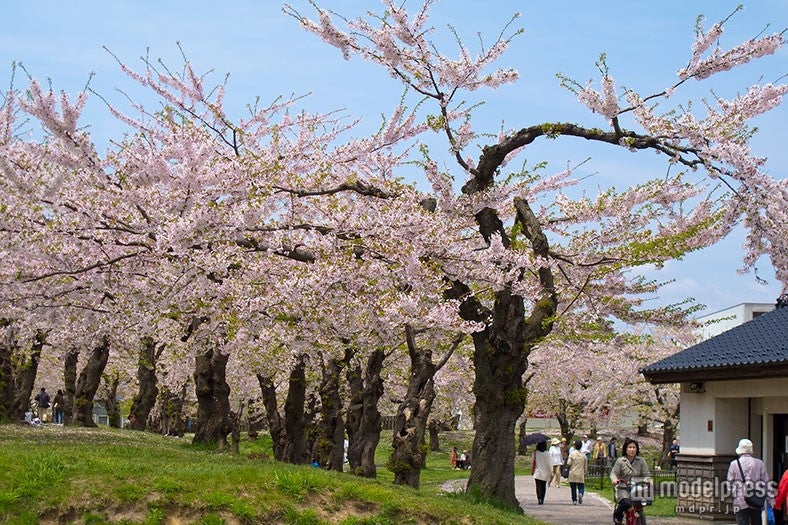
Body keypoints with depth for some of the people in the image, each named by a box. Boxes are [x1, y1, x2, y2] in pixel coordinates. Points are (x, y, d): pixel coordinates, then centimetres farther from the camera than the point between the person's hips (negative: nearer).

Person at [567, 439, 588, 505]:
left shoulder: (572, 453, -6)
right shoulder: (583, 455, 4)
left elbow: (569, 463, -11)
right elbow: (586, 466, 9)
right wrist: (585, 474, 19)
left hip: (573, 474, -1)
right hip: (581, 474, 1)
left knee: (573, 488, 8)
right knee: (581, 487, 6)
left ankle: (574, 500, 8)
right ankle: (580, 493, -24)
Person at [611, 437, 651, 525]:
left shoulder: (641, 461, 12)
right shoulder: (620, 461, 5)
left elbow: (646, 474, 8)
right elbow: (613, 473, 1)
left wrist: (645, 480, -16)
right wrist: (614, 479, -22)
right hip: (623, 488, -3)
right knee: (626, 503, -29)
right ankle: (617, 515, 3)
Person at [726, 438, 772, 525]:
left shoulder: (734, 464, -1)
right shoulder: (759, 463, 1)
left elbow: (730, 483, 2)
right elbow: (766, 483, 2)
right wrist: (770, 501, 7)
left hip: (740, 503, -2)